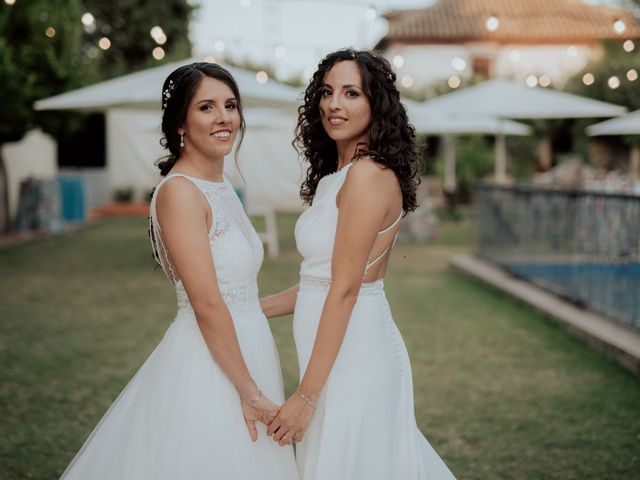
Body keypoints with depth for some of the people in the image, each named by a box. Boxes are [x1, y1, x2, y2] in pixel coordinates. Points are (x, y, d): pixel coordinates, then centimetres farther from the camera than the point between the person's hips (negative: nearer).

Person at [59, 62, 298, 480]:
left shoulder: (220, 186, 10)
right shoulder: (179, 191, -17)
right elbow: (207, 304, -21)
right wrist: (249, 391, -19)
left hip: (245, 350, 9)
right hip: (209, 365, -9)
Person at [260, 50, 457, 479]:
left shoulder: (368, 174, -16)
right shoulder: (336, 177, 12)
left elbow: (345, 290, -19)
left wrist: (306, 395, -19)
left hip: (352, 350, -9)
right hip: (347, 350, 9)